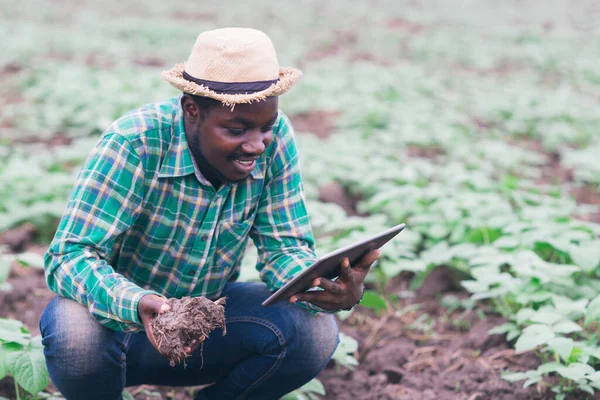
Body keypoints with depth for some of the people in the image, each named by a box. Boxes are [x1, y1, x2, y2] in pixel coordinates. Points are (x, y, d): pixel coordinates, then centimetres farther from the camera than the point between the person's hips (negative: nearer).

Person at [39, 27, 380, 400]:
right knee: (76, 331, -36)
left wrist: (332, 288, -34)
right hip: (125, 322, -3)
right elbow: (69, 256, -30)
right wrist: (139, 305, -50)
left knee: (315, 330, -21)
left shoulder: (275, 139, -14)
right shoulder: (135, 144, -27)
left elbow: (285, 248, -11)